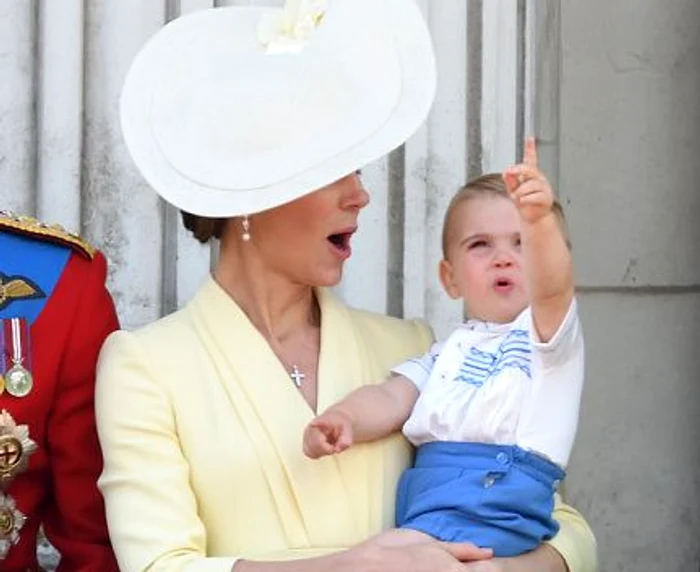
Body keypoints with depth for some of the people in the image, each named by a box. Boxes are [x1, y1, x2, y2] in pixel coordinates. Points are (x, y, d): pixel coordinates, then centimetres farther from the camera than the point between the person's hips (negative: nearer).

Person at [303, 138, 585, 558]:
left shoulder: (548, 332, 8)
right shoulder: (450, 350, 25)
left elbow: (552, 284, -15)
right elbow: (393, 398, 10)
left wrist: (539, 221, -36)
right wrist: (345, 419, -13)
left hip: (497, 496, -6)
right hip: (420, 489, 6)